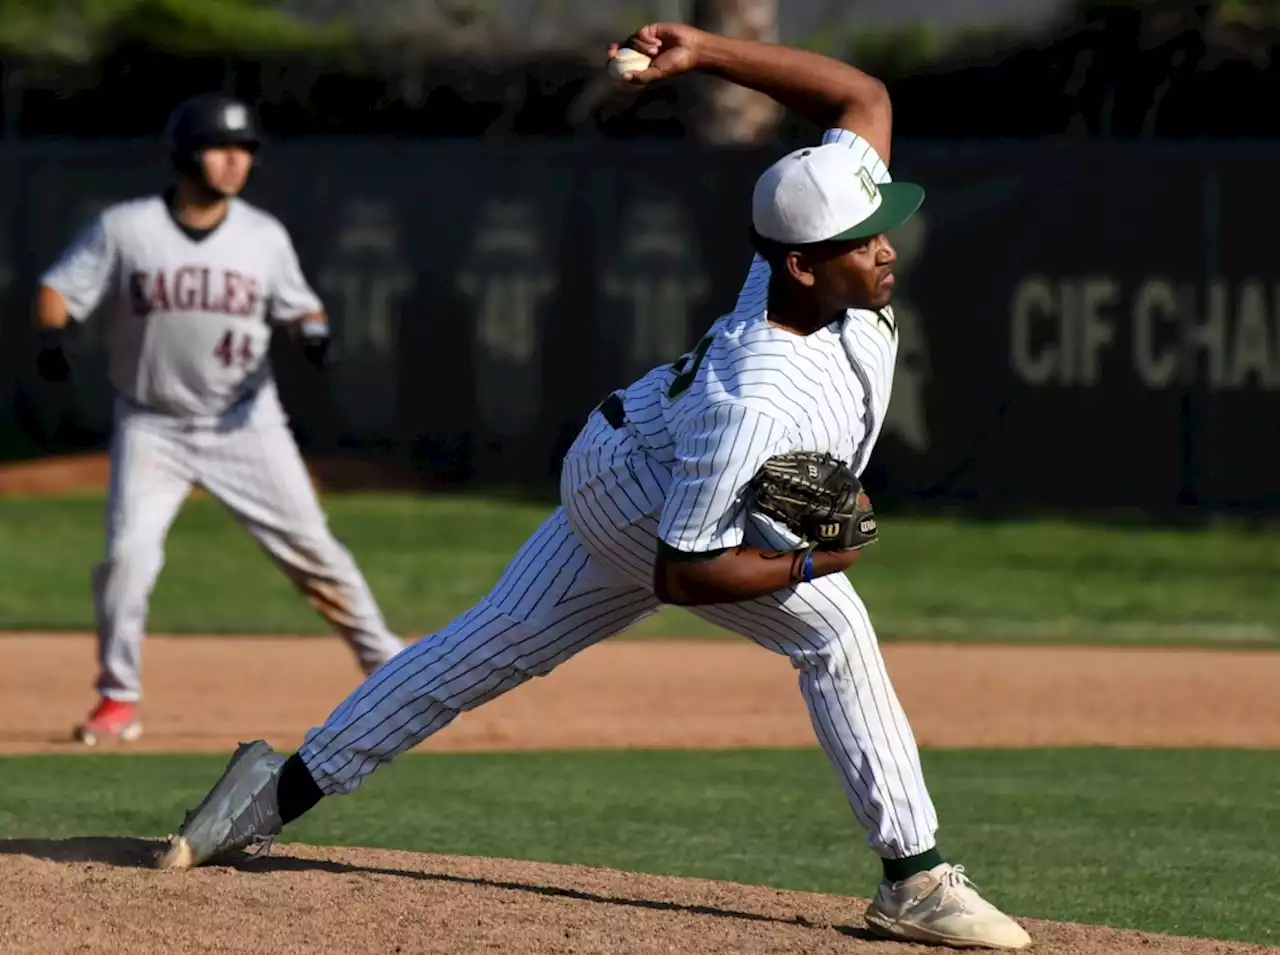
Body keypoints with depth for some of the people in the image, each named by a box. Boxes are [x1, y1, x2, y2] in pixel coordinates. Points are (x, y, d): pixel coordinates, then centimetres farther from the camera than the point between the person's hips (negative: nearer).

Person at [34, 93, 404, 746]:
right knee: (127, 554, -14)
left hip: (244, 424, 1)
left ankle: (387, 666, 11)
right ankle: (118, 700, 2)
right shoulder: (125, 228, -8)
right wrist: (52, 336, -26)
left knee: (310, 547, 0)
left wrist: (315, 332, -16)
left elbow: (300, 307, 8)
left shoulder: (264, 236, -2)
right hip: (152, 427, -1)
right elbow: (60, 287, -5)